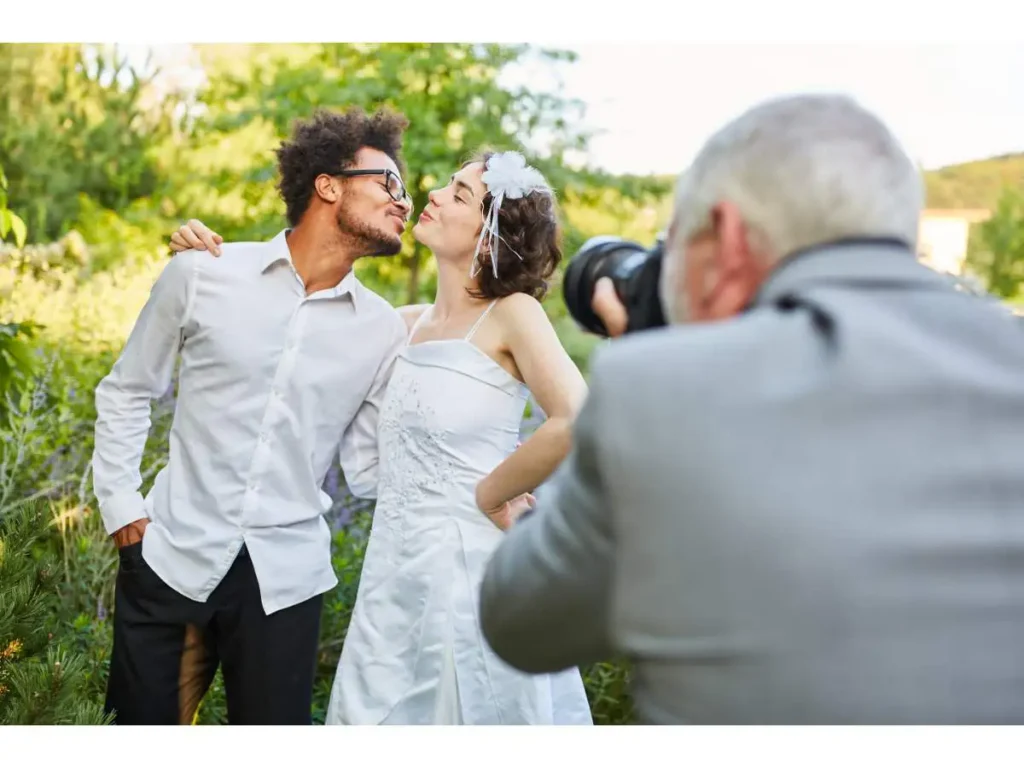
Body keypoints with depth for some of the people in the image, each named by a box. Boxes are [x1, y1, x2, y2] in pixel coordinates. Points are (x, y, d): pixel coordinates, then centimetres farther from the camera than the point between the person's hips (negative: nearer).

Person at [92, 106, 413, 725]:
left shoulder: (384, 331, 1)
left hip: (286, 577, 1)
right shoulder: (203, 275, -3)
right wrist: (122, 507, 1)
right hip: (172, 558, -1)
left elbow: (369, 466, 3)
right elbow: (127, 393, 8)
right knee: (143, 725, 9)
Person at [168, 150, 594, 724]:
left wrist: (489, 495, -12)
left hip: (469, 568, -6)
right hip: (394, 576, 6)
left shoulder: (511, 313, -8)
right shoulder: (411, 325, 10)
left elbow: (579, 427, -23)